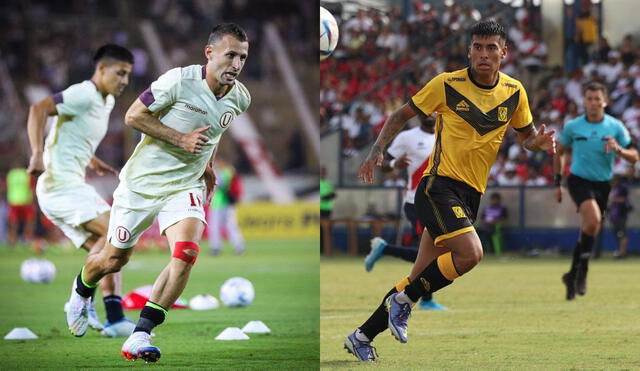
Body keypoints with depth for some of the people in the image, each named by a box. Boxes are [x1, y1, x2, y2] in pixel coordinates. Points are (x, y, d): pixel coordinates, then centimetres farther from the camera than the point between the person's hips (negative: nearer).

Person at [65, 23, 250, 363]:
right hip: (142, 181, -3)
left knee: (186, 253, -24)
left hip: (185, 186, 3)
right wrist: (181, 139, -19)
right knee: (113, 260, 9)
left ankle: (140, 335, -17)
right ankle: (82, 290, 47)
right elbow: (134, 116, -14)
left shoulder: (240, 98, -1)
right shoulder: (179, 80, -20)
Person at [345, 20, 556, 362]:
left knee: (422, 278, 5)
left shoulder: (514, 92, 5)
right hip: (439, 184, -5)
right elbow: (401, 116, 4)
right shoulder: (447, 84, -7)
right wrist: (376, 151, -8)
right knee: (470, 253, -27)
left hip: (471, 195, 5)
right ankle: (403, 299, -8)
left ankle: (362, 336, 17)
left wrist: (540, 142, -6)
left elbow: (526, 136, 17)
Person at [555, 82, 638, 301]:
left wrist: (618, 150, -21)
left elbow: (634, 157, -1)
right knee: (593, 220, -27)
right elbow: (559, 152, 12)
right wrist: (557, 182, 8)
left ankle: (574, 274, 26)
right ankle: (582, 270, -14)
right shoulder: (572, 127, -3)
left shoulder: (616, 127, -2)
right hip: (579, 181, -3)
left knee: (588, 231, 8)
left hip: (603, 184, 3)